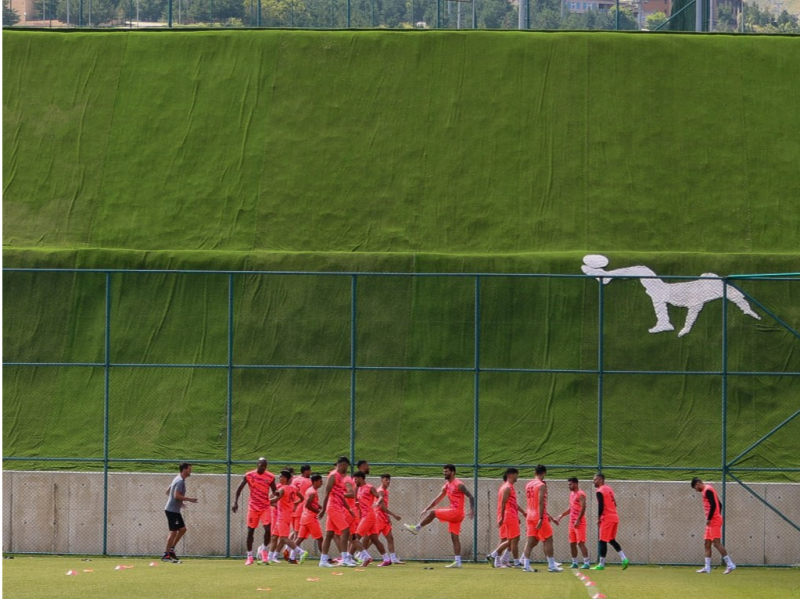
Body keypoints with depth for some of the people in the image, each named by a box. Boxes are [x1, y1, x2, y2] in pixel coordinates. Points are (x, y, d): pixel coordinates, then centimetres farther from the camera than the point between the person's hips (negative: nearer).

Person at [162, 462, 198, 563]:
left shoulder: (178, 479, 14)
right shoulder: (180, 481, -16)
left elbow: (168, 491, 22)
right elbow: (176, 495, -25)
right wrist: (189, 499, -18)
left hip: (175, 510, 10)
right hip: (172, 510, -10)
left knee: (182, 529, 14)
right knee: (173, 531, -9)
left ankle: (171, 549, 16)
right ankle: (166, 555, -8)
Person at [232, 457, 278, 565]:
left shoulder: (270, 477, -1)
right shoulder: (249, 476, -4)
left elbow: (274, 492, 8)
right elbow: (239, 488, 1)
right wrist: (235, 502, -8)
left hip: (266, 507, 0)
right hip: (253, 507, 0)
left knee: (268, 529, -14)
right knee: (250, 531, 1)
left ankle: (263, 550, 12)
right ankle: (249, 556, 11)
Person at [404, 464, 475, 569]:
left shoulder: (458, 485, -10)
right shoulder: (447, 486, 17)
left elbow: (470, 496, -13)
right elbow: (437, 499, 21)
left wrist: (472, 509, -25)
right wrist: (426, 509, 16)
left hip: (456, 512, -9)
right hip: (453, 513, 9)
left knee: (432, 513, -10)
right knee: (454, 537, 5)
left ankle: (416, 529, 1)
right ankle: (458, 562, 3)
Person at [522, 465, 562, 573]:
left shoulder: (528, 485, 14)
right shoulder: (542, 485, -12)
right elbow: (540, 503, -20)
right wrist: (541, 518, -23)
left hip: (530, 515, 7)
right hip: (539, 516, -7)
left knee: (531, 541, 6)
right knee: (548, 540, 0)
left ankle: (526, 565, -1)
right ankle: (552, 566, 0)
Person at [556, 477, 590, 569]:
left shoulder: (580, 494, -12)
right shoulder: (572, 494, 16)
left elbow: (583, 508, -19)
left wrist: (578, 520, -22)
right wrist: (562, 516, 19)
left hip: (579, 523, -9)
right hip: (572, 522, 9)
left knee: (580, 543, -13)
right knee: (572, 543, 9)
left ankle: (586, 563, -12)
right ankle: (574, 563, 15)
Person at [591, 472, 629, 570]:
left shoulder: (600, 491, -12)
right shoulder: (609, 489, 15)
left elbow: (601, 506, -19)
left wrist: (599, 518, -6)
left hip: (607, 518, -9)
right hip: (615, 517, 9)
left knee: (603, 541, -3)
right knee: (612, 540, 17)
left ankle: (601, 564, -2)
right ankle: (624, 559, 7)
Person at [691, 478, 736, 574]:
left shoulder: (707, 490, -11)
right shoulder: (708, 490, 18)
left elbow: (713, 505, -21)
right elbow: (719, 504, 22)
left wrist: (709, 519, -18)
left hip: (714, 521, -10)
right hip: (713, 522, 10)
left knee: (716, 543, -13)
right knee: (707, 543, 9)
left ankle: (730, 565, -14)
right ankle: (707, 568, 9)